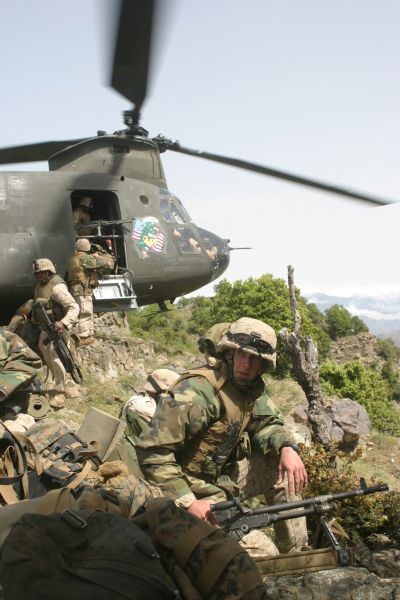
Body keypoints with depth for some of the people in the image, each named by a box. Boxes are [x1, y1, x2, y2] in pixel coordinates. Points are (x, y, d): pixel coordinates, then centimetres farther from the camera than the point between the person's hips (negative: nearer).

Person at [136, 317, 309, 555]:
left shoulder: (253, 387, -1)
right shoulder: (199, 391, -27)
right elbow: (152, 452, -29)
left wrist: (287, 447, -17)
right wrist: (188, 503, -30)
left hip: (224, 478, 9)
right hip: (191, 489, -8)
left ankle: (297, 554, 14)